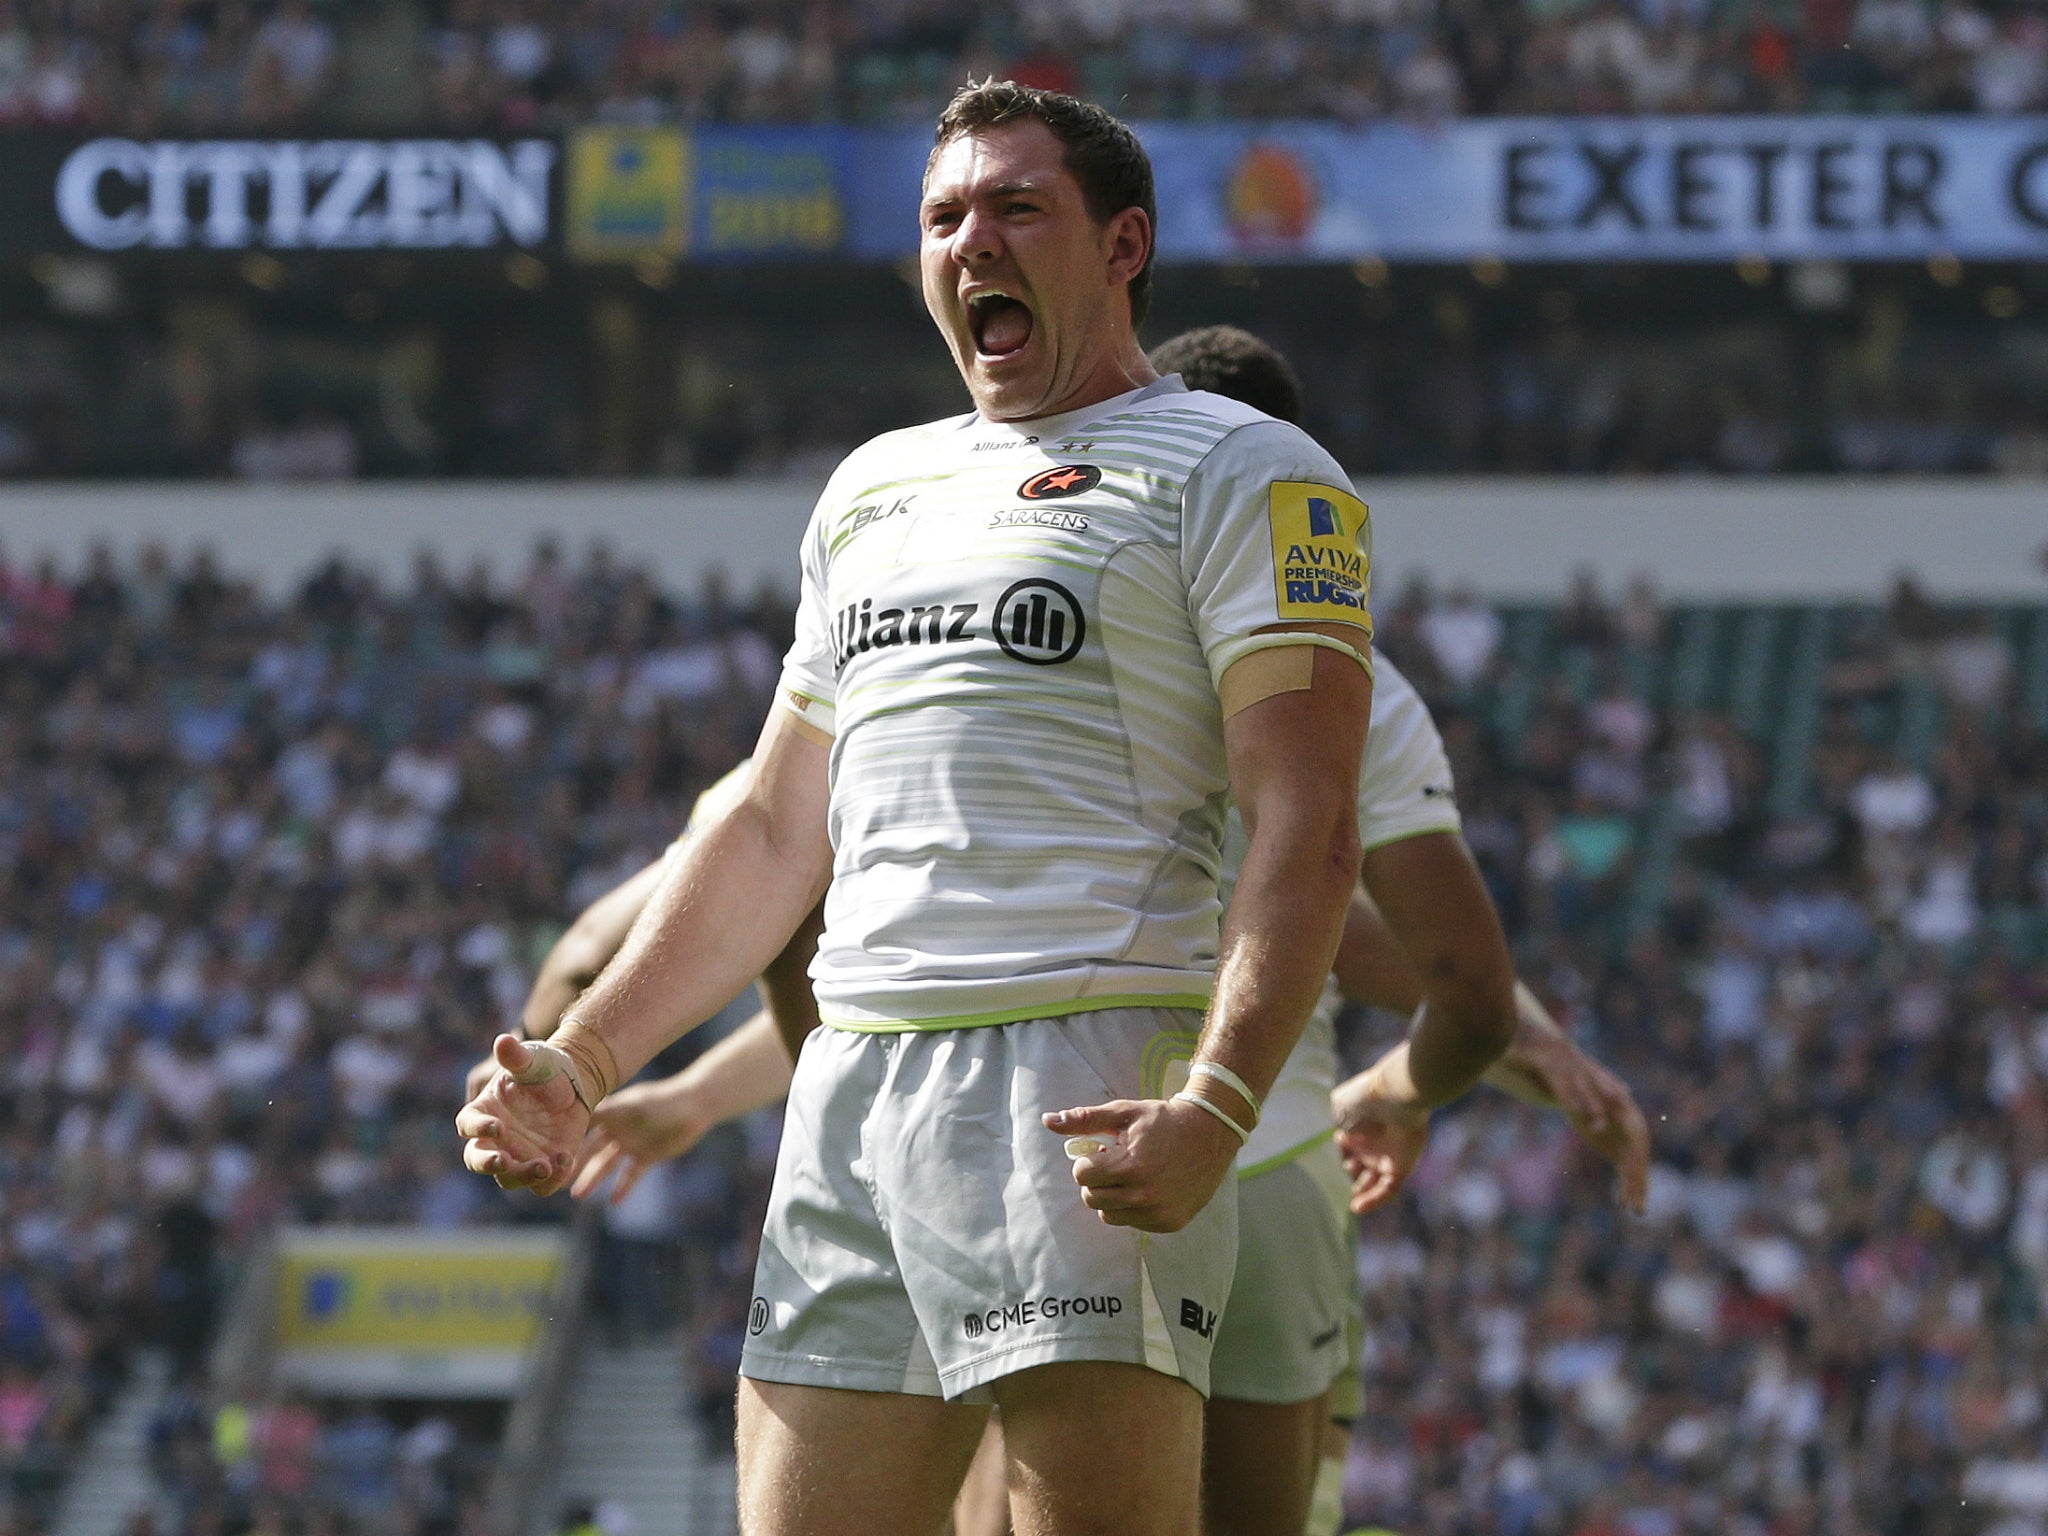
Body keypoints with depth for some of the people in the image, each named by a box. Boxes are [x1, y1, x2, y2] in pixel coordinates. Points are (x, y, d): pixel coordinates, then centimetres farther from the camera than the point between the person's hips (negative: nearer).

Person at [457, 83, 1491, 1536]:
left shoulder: (1242, 473, 1)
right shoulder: (874, 489, 25)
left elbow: (1308, 832, -10)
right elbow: (775, 831, 29)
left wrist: (1216, 1108, -24)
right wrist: (585, 1058, 18)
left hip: (1088, 1088, -7)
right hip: (850, 1088, 7)